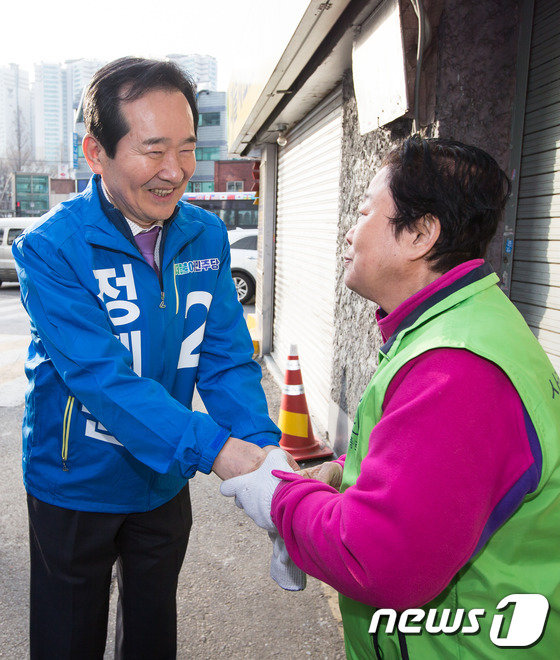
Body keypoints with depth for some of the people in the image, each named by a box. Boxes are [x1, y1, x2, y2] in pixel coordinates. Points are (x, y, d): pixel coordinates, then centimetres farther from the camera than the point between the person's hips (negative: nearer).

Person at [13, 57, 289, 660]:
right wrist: (213, 449, -40)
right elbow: (100, 374, -31)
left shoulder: (207, 237, -7)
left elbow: (226, 358, -10)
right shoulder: (51, 248, -21)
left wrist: (263, 447, -25)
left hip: (165, 484, 4)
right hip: (75, 489, -3)